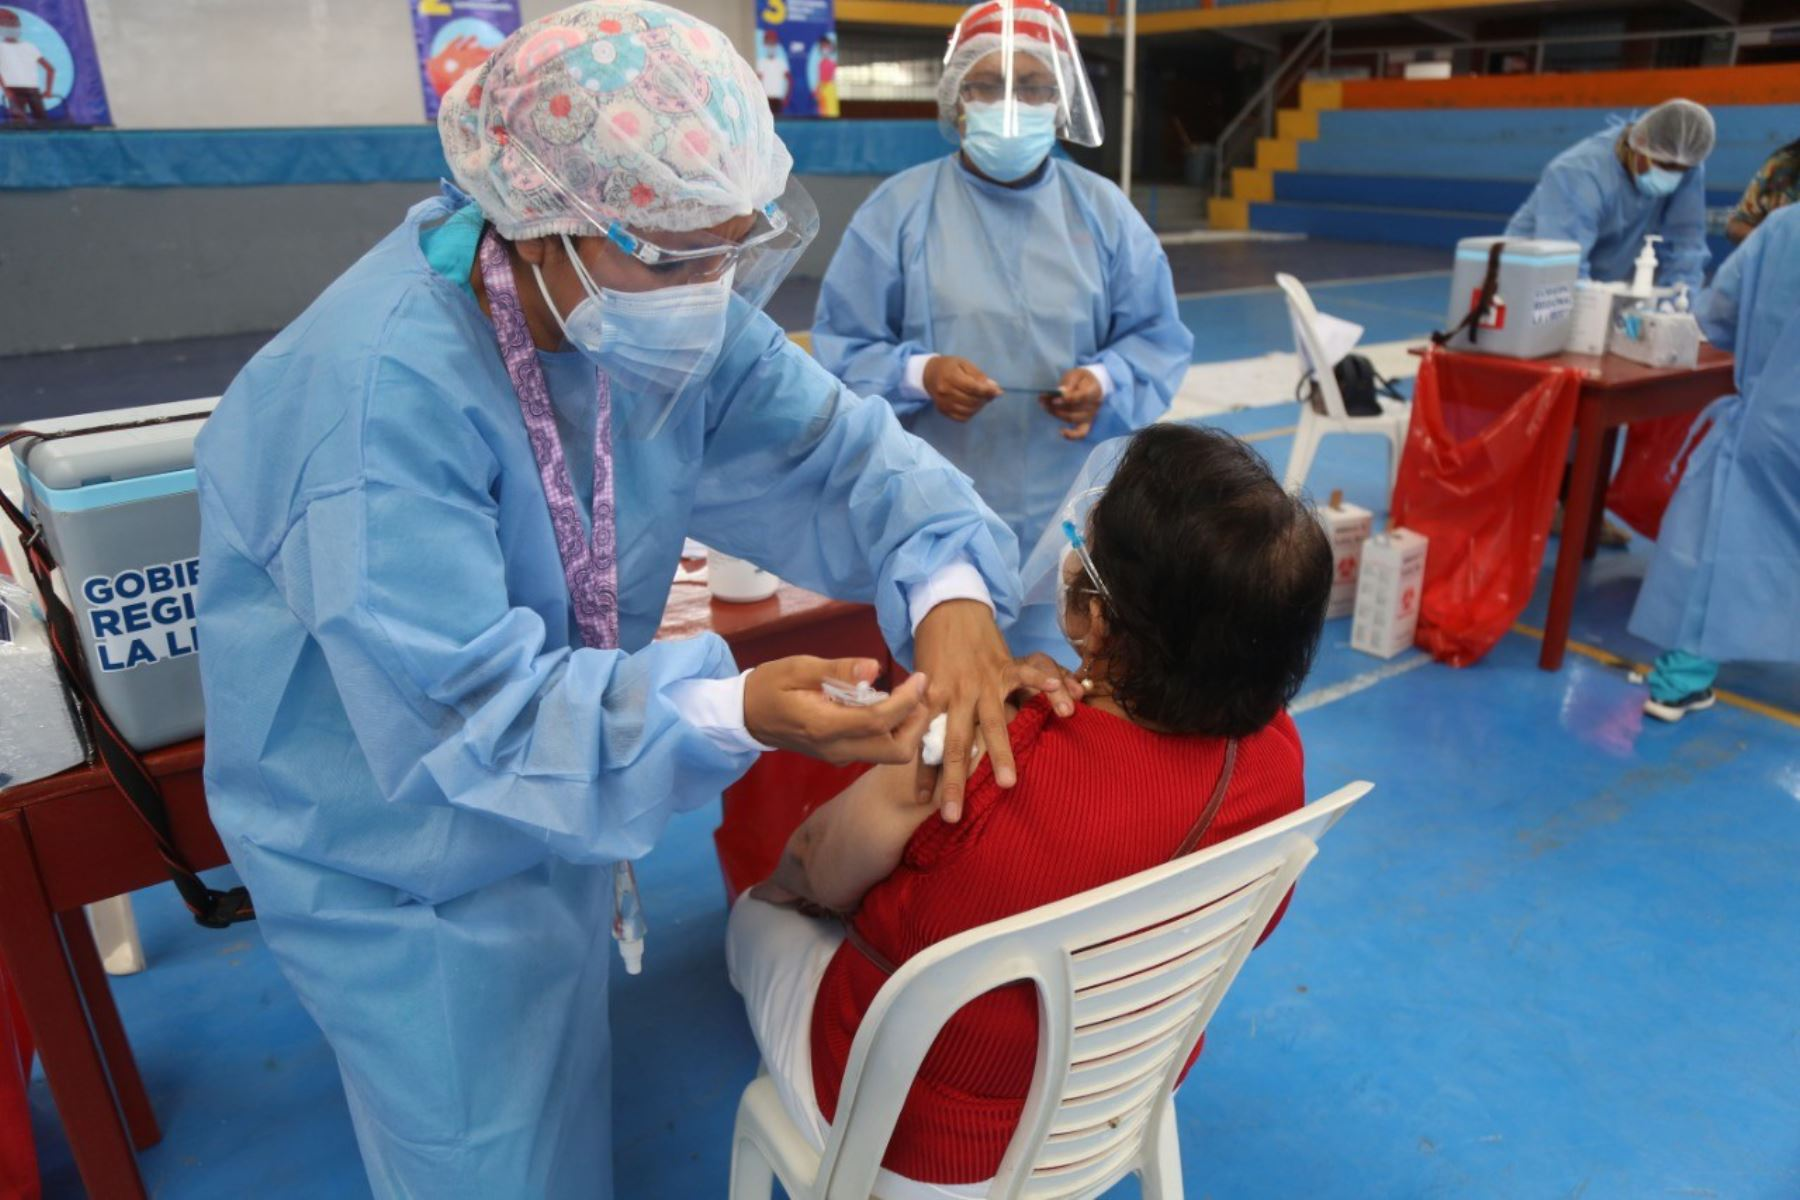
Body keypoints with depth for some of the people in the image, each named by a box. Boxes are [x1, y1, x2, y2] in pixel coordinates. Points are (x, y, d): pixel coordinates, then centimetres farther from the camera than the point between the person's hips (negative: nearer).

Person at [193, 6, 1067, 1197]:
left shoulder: (661, 310, -13)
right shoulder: (377, 393, -36)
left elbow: (836, 449, -14)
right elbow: (461, 716, -36)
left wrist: (949, 589, -34)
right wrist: (735, 715, -50)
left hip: (555, 797, 6)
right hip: (393, 842, -6)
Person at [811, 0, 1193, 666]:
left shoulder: (1105, 210, 5)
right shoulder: (899, 207, -2)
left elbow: (1158, 337, 8)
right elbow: (839, 345, -1)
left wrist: (1106, 381, -13)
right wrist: (918, 375, -19)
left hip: (1074, 517, 2)